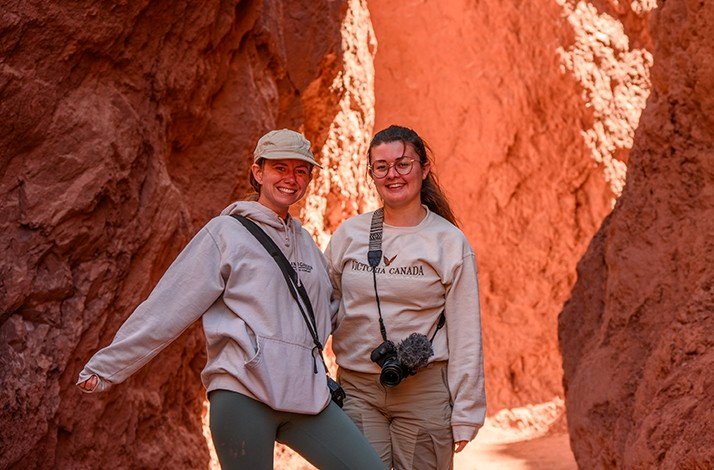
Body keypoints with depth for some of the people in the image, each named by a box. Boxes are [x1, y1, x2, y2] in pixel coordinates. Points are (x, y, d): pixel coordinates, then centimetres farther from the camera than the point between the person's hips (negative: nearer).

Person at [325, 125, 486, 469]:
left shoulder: (449, 241, -1)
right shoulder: (349, 234, 5)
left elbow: (465, 335, -1)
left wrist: (464, 415, -3)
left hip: (425, 392, -1)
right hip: (358, 391, 2)